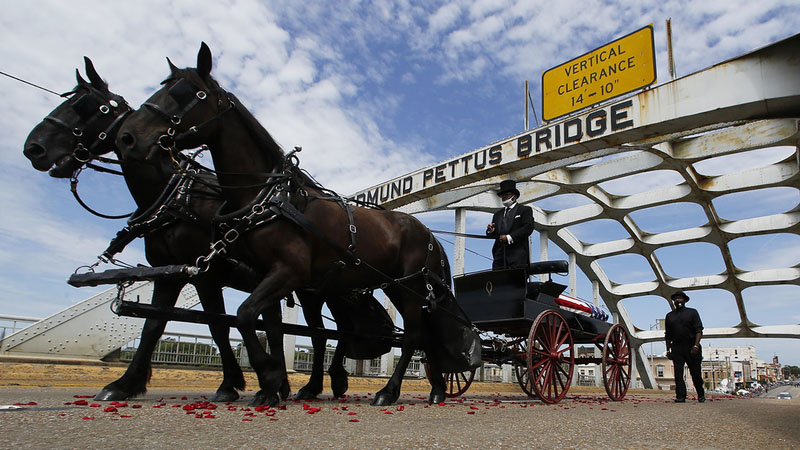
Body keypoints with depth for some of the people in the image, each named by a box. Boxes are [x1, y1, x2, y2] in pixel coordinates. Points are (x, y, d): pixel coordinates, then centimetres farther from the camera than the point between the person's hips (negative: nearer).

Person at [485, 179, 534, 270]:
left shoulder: (525, 210, 9)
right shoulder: (497, 215, 25)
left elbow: (528, 228, -7)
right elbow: (493, 235, 21)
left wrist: (510, 237, -15)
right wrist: (491, 231, -4)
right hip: (500, 257, 4)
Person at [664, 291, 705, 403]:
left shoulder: (692, 312, 6)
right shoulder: (669, 315, 15)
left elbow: (699, 330, -3)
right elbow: (667, 335, 17)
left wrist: (696, 345, -15)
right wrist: (668, 350, 10)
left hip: (691, 347, -2)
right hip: (676, 348, 2)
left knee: (695, 372, 4)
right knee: (678, 373, -5)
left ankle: (701, 395, 23)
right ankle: (680, 396, -4)